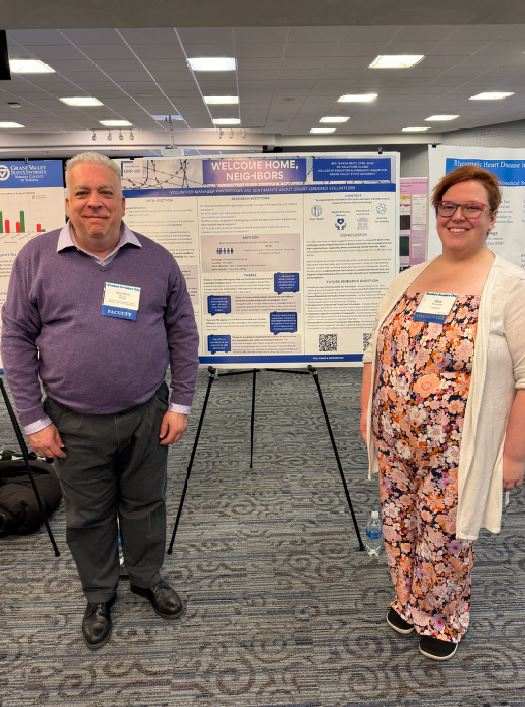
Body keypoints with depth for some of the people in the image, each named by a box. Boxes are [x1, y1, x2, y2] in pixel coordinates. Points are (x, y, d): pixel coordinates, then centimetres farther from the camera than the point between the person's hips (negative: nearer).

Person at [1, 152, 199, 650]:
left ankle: (148, 579, 42)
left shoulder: (156, 259, -2)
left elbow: (183, 333, 2)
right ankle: (99, 597, 38)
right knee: (88, 515, 16)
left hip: (146, 415, 1)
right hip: (74, 422, -1)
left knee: (145, 504, 18)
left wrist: (181, 404, -1)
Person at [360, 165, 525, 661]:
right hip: (394, 438, 5)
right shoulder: (407, 280, 5)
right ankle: (410, 601, 45)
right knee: (399, 527, 18)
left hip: (456, 448, -4)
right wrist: (366, 411, 9)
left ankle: (445, 620, 39)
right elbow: (376, 350, 11)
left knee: (444, 538, 11)